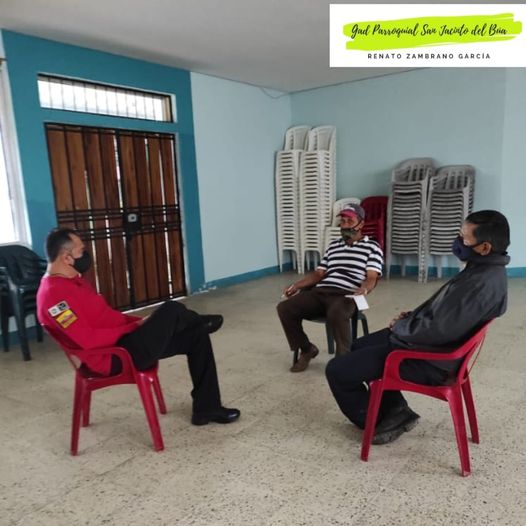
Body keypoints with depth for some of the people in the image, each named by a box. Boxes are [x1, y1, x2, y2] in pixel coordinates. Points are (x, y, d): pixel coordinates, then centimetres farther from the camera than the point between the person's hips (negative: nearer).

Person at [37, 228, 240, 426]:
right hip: (115, 357, -10)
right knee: (172, 310, -21)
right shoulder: (54, 294, -20)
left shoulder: (72, 281, 13)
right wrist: (133, 327, -16)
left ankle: (207, 408, 12)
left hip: (122, 341, 10)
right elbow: (88, 340, -26)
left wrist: (140, 321, 6)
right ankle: (202, 322, 19)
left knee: (196, 335, 3)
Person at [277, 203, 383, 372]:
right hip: (319, 292, 6)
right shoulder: (333, 246, 25)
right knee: (284, 308, -15)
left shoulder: (372, 247, 9)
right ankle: (307, 349, 5)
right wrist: (296, 285, 7)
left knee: (336, 313, -41)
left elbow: (371, 278, -2)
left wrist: (364, 289, -26)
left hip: (345, 295, -5)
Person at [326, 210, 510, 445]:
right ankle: (395, 409, 24)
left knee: (337, 370, -9)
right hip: (431, 342, 11)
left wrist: (400, 327, -13)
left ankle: (374, 423, 14)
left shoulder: (483, 283, -29)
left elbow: (438, 330, -30)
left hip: (431, 359, -11)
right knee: (359, 346, 26)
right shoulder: (484, 267, 4)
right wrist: (412, 317, 6)